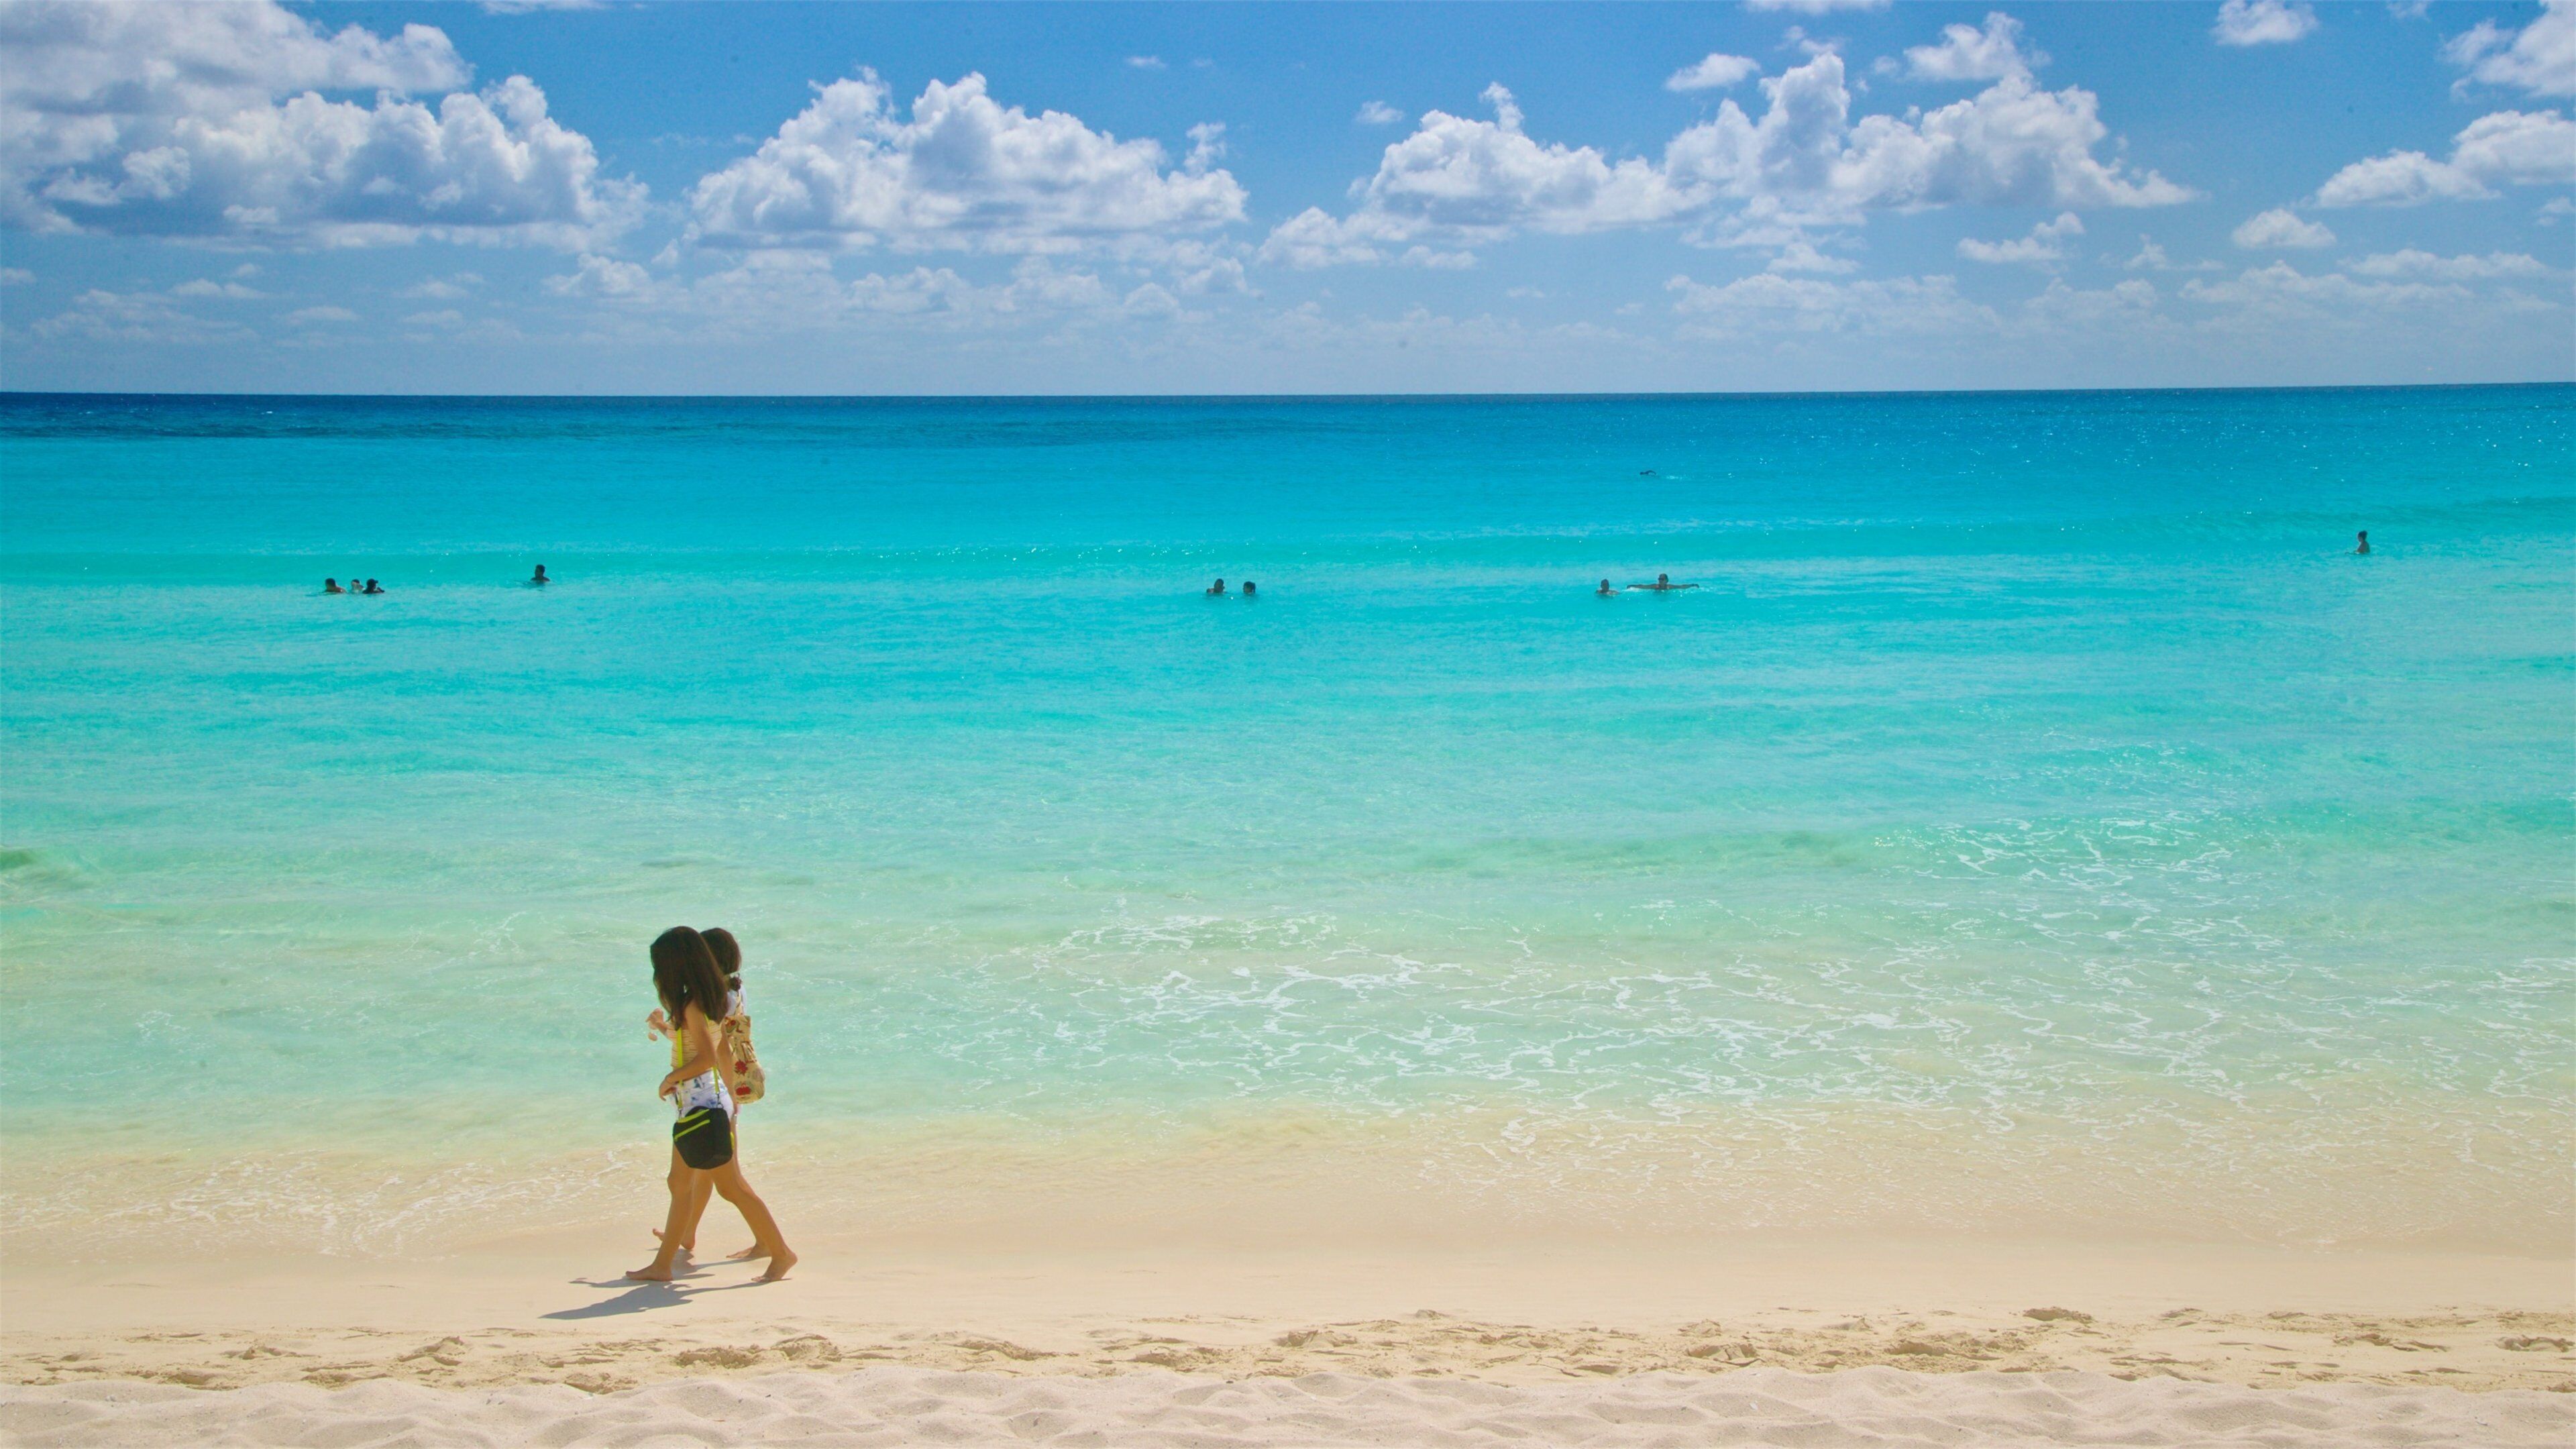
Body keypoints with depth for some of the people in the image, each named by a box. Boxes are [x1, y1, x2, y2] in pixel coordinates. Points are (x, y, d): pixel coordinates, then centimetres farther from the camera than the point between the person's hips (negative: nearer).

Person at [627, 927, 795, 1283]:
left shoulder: (691, 1007, -17)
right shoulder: (707, 1002, 11)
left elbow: (707, 1057, -25)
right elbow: (723, 1055, 16)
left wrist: (671, 1078, -12)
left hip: (702, 1105, -10)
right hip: (695, 1105, 10)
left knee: (732, 1187, -4)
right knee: (681, 1184, 12)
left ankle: (780, 1253, 0)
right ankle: (662, 1265, 17)